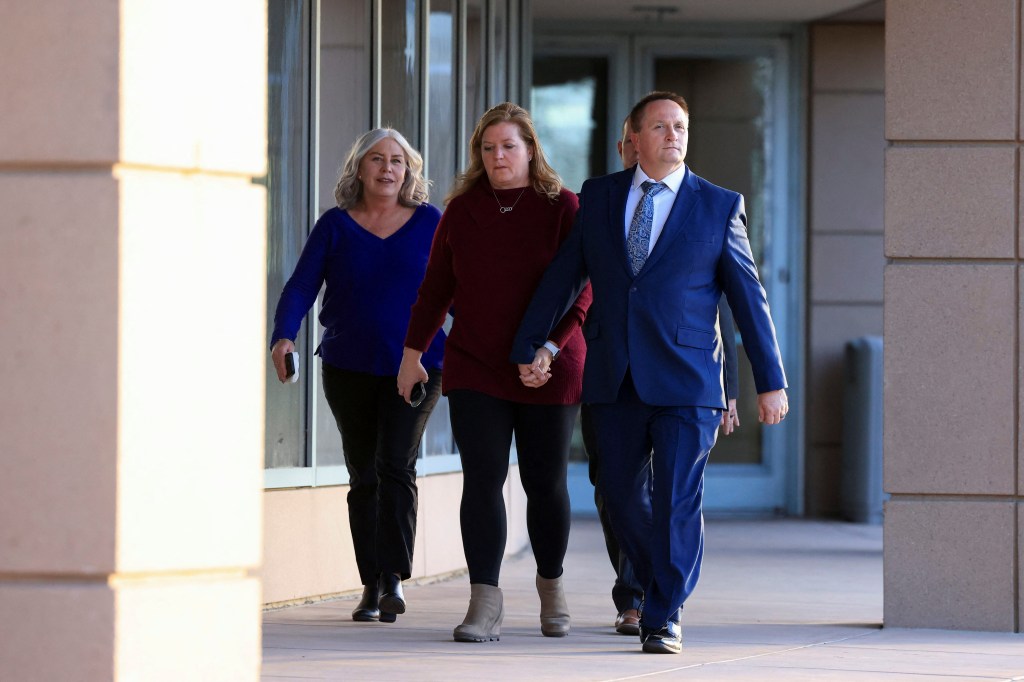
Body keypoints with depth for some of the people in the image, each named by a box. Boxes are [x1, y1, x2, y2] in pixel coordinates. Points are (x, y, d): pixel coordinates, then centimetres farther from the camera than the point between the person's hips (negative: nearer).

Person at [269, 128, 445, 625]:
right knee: (363, 476, 6)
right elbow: (301, 286, -1)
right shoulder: (336, 226, 4)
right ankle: (371, 586, 12)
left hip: (414, 365, -2)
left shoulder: (430, 224, 4)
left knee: (396, 465, -16)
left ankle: (394, 577, -20)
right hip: (349, 369, 2)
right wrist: (284, 336, -18)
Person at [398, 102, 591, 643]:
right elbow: (436, 287, 13)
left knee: (545, 482, 6)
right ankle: (484, 605, -11)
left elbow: (581, 288, -7)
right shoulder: (462, 211, 6)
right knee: (482, 480, -8)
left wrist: (551, 343, -20)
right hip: (474, 369, 2)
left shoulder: (562, 208, -3)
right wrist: (412, 353, 13)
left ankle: (551, 587, 28)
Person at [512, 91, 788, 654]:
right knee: (619, 493, 8)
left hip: (685, 380, -3)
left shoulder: (719, 206, 3)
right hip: (614, 377, 3)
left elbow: (748, 296, 4)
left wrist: (770, 381, 2)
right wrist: (529, 347, 11)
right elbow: (563, 275, 14)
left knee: (677, 499, -7)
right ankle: (658, 584, 31)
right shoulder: (599, 196, 9)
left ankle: (664, 618, 1)